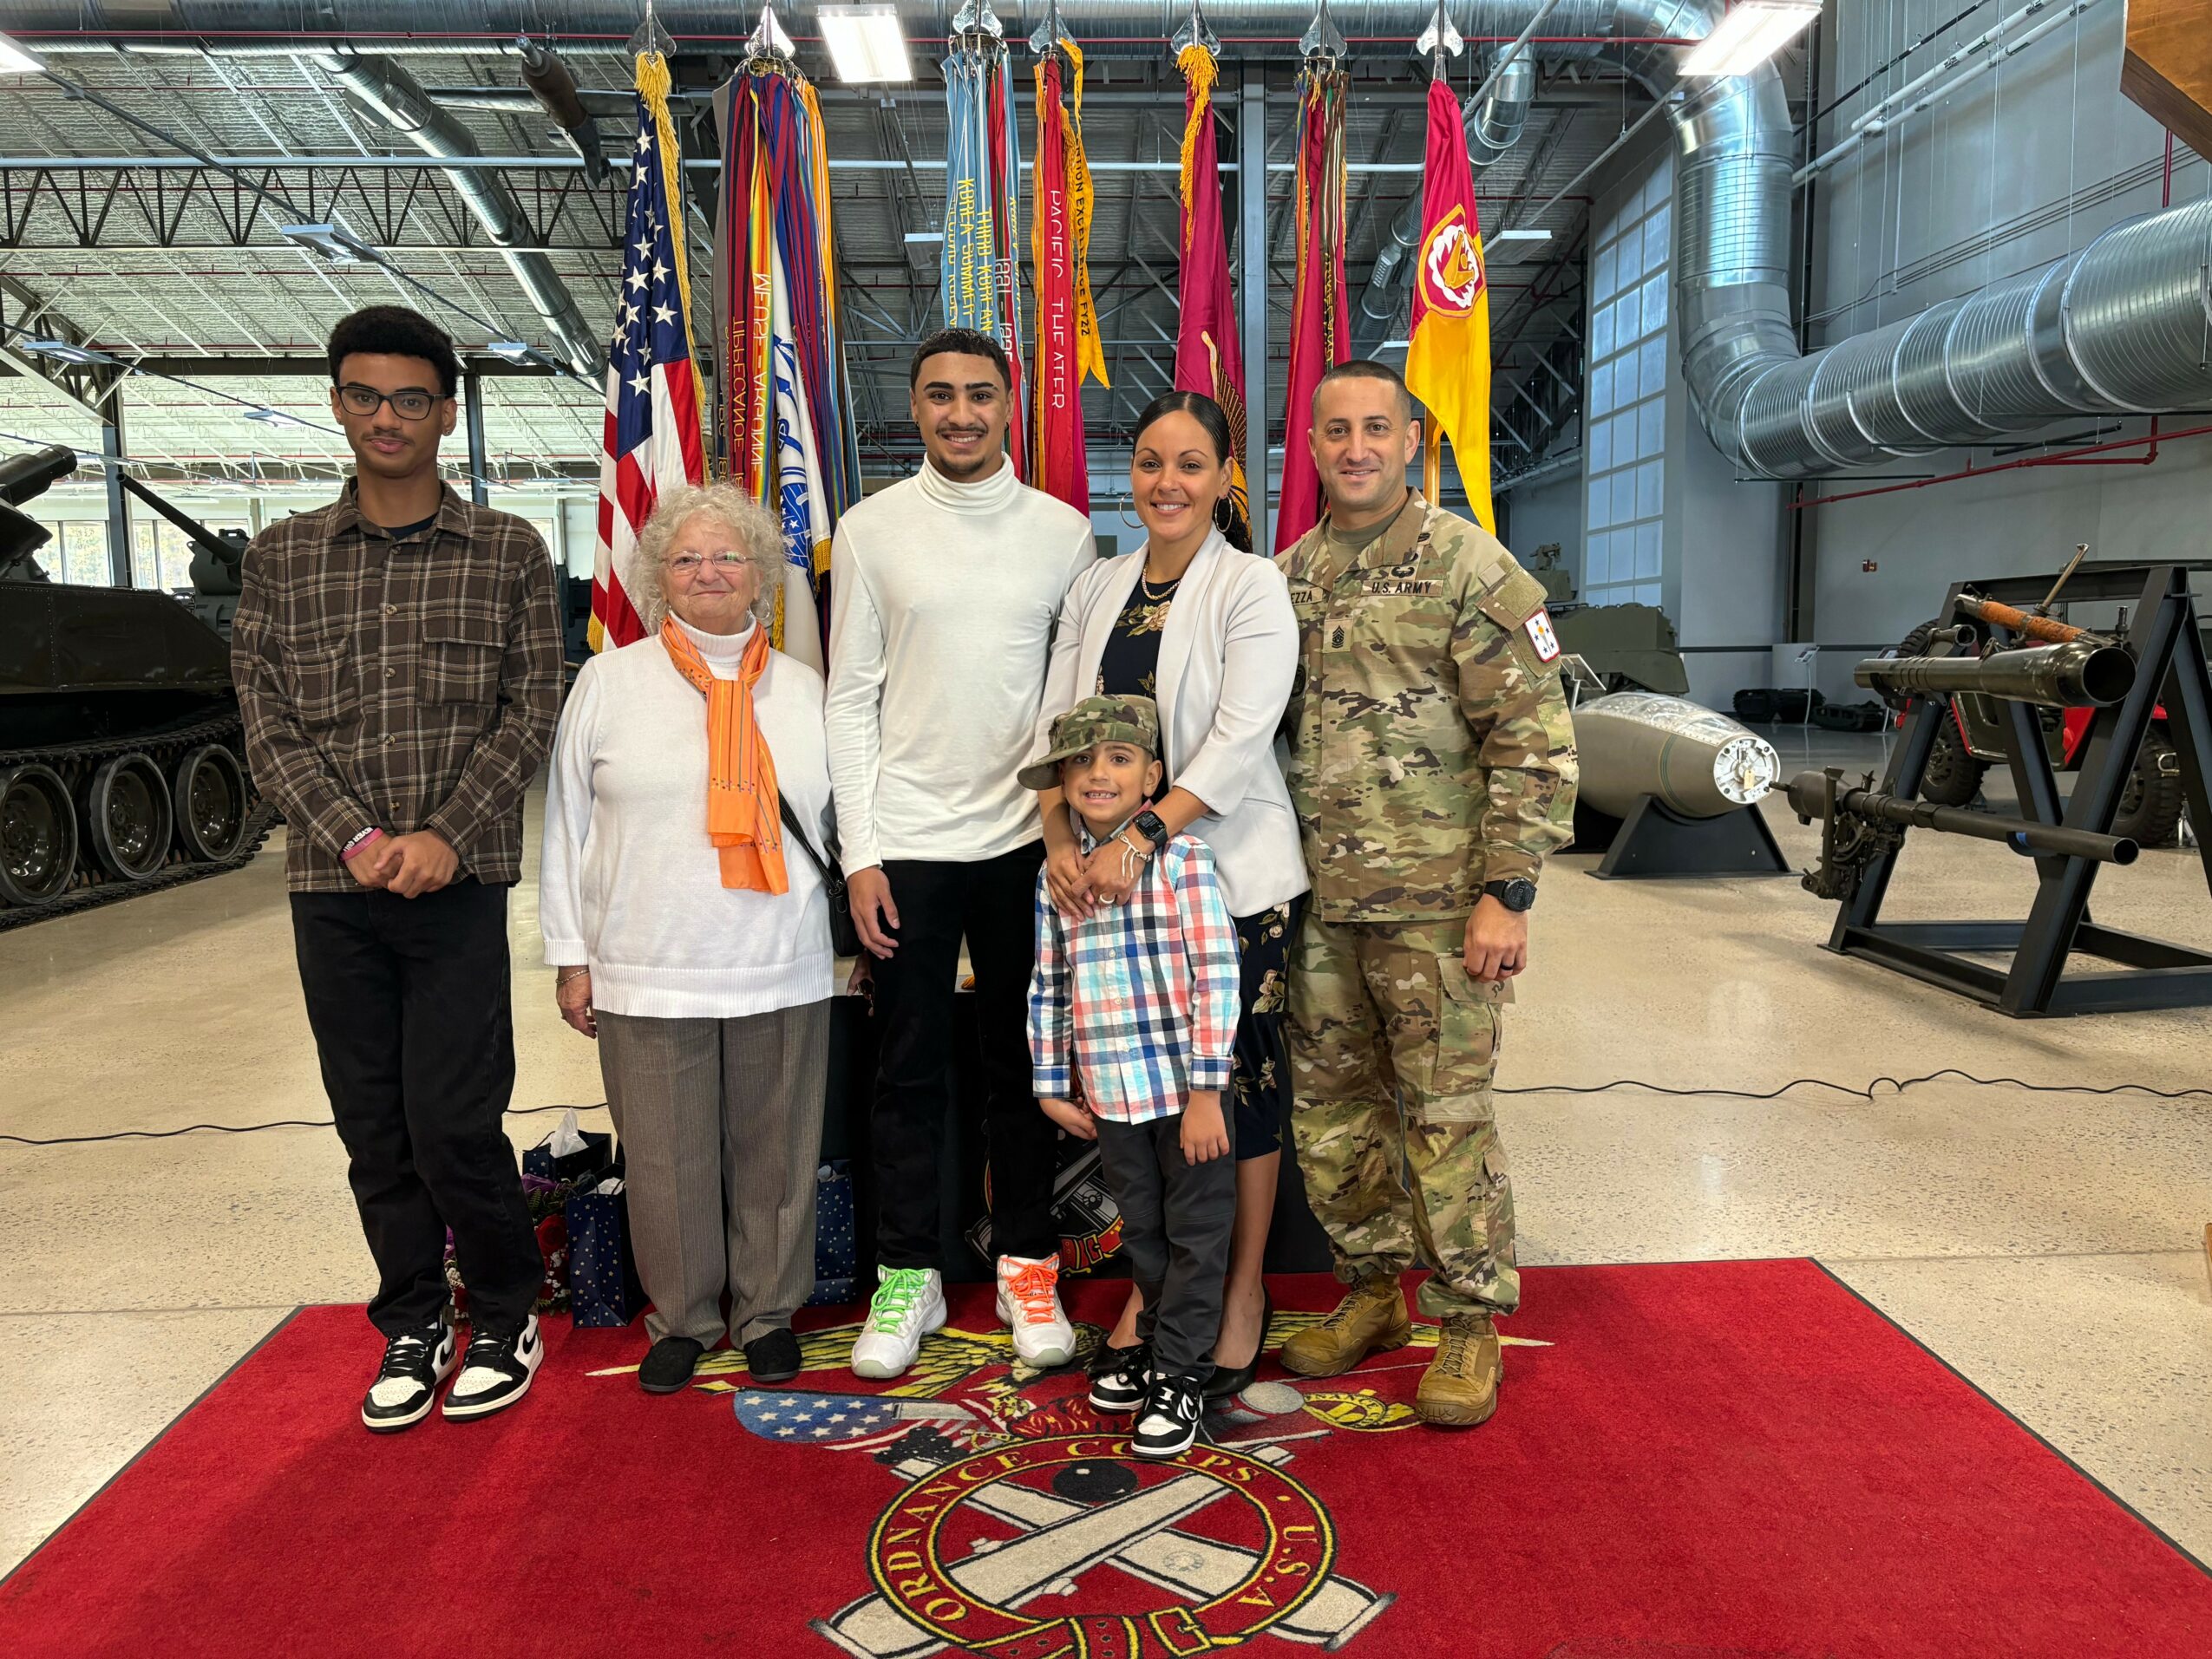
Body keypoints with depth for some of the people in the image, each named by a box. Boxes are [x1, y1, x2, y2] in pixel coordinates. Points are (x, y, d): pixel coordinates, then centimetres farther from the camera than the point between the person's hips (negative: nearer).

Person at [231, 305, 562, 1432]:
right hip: (330, 886, 3)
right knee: (373, 1127, 9)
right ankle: (411, 1327, 26)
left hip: (458, 883, -3)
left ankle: (505, 1318, 17)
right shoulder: (282, 557, 9)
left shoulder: (507, 552, 3)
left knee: (452, 1121, -5)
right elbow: (266, 720, 5)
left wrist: (444, 836, -12)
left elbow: (530, 711, -2)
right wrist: (355, 837, -9)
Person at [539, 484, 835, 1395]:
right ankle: (682, 1318, 27)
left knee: (774, 1152, 9)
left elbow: (836, 823, 15)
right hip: (647, 972, -1)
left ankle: (767, 1314, 27)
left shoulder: (802, 689, 10)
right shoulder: (609, 681, 5)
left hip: (783, 973, 1)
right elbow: (568, 825, 5)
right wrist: (572, 956, 2)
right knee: (667, 1159, 7)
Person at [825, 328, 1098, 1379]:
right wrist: (859, 854, -5)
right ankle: (907, 1275, 22)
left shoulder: (1063, 532, 4)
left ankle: (1027, 1265, 25)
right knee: (911, 1069, 8)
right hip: (906, 844, 0)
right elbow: (850, 699, 1)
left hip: (1026, 840, 1)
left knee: (1023, 1061, 11)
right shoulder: (872, 528, 2)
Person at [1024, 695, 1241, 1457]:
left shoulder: (1183, 860, -11)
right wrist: (1052, 1085, 9)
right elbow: (1048, 987, 9)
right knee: (1139, 1229, 20)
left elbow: (1217, 978, -13)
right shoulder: (1056, 876, 3)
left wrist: (1205, 1091, -15)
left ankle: (1179, 1370, 22)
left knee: (1195, 1231, 8)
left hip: (1185, 1086, -4)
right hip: (1109, 1093, 4)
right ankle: (1156, 1338, 40)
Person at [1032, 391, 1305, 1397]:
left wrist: (1142, 837, -25)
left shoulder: (1251, 588, -5)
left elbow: (1238, 740, -16)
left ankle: (1243, 1290, 23)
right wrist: (1061, 839, -10)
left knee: (1239, 1077, 5)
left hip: (1230, 873, -4)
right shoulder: (1096, 590, 10)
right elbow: (1058, 725, 6)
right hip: (1117, 878, 4)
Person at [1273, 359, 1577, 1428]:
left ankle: (1470, 1321, 19)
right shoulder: (1288, 577, 11)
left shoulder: (1469, 567, -6)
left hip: (1436, 901, -5)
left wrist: (1507, 894, -15)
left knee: (1446, 1113, 2)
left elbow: (1535, 741, -9)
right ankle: (1371, 1291, 31)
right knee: (1329, 1108, 12)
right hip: (1319, 901, 6)